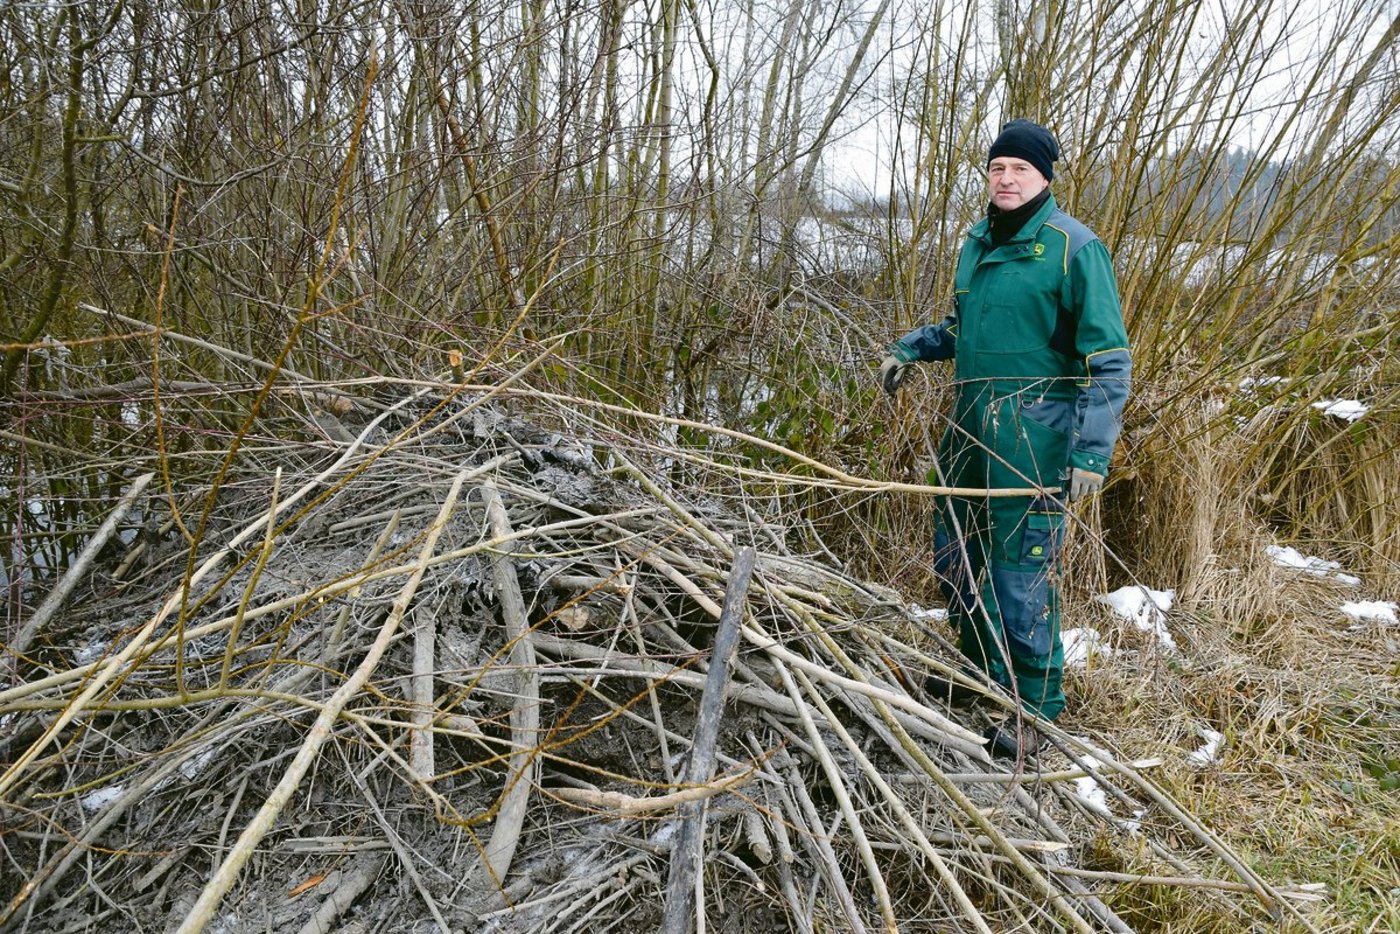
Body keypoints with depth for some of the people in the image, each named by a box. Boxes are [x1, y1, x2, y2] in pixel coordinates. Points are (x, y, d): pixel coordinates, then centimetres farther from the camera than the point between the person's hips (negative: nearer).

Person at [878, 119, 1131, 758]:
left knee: (1021, 572, -4)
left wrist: (1093, 450, -18)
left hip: (1035, 434, -8)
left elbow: (1109, 361, -11)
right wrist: (911, 347, 9)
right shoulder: (978, 243, 12)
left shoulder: (1073, 247, -10)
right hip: (971, 424, 8)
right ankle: (980, 668, 37)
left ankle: (1037, 706, 14)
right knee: (955, 556, 16)